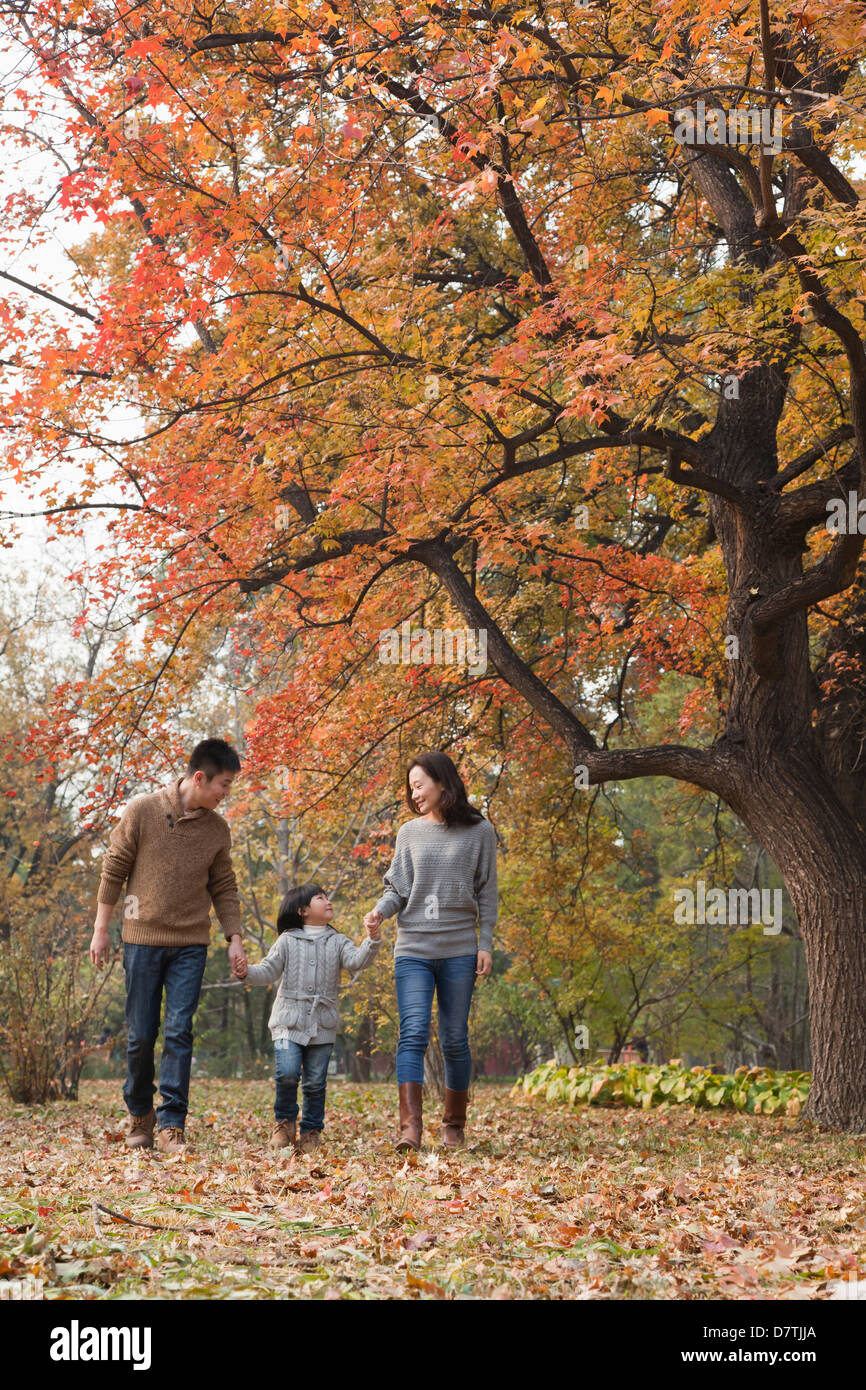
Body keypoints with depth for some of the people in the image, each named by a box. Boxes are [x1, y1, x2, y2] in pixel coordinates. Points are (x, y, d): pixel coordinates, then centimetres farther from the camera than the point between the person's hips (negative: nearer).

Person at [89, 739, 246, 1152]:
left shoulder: (217, 829, 5)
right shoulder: (142, 811, -6)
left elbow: (223, 888, 12)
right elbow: (113, 870, 0)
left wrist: (234, 938, 3)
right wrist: (101, 929, 1)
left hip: (190, 945, 2)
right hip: (143, 939, -2)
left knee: (179, 1032, -7)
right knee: (141, 1035, 4)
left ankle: (171, 1125, -5)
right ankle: (140, 1116, 23)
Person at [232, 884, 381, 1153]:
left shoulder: (337, 942, 9)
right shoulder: (287, 941, 5)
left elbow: (355, 960, -8)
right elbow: (269, 971, 4)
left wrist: (372, 942, -24)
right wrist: (247, 972, -15)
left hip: (323, 1026, 2)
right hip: (289, 1022, -2)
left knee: (315, 1082, 3)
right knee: (287, 1073, -17)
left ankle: (311, 1131, 17)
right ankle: (284, 1121, 5)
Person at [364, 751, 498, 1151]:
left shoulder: (479, 832, 4)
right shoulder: (410, 833, 10)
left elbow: (487, 894, 5)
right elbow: (398, 889, 11)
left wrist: (486, 944, -1)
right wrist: (380, 910, -10)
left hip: (459, 951, -1)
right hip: (413, 949, 1)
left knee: (455, 1040, 4)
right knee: (413, 1033, -13)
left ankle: (454, 1126, 19)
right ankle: (410, 1126, -19)